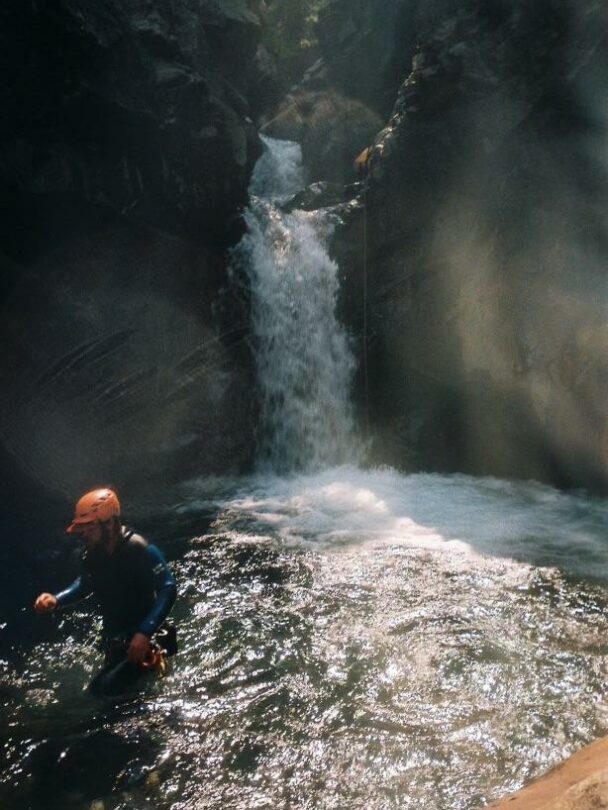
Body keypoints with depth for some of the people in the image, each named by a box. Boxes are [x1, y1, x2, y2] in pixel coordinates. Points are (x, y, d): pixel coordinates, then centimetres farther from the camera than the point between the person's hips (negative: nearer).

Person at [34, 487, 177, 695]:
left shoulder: (140, 550, -26)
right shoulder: (93, 553, -4)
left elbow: (168, 590, -29)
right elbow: (85, 584, 16)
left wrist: (145, 633, -36)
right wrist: (56, 600, -1)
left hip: (142, 639, -8)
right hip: (115, 639, 8)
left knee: (104, 688, -20)